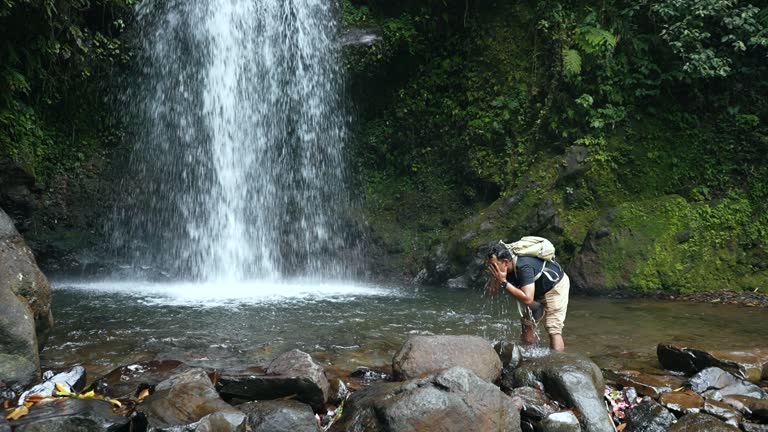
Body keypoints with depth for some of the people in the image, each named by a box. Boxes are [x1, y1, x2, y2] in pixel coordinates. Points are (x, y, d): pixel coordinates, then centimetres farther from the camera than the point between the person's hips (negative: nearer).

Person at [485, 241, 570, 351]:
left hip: (556, 286, -8)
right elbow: (491, 292, -16)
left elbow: (528, 299, -47)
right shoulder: (504, 269, -19)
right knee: (528, 327, 7)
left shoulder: (524, 267, -42)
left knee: (553, 330, -13)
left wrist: (503, 283, -45)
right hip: (537, 290, 8)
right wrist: (494, 277, -34)